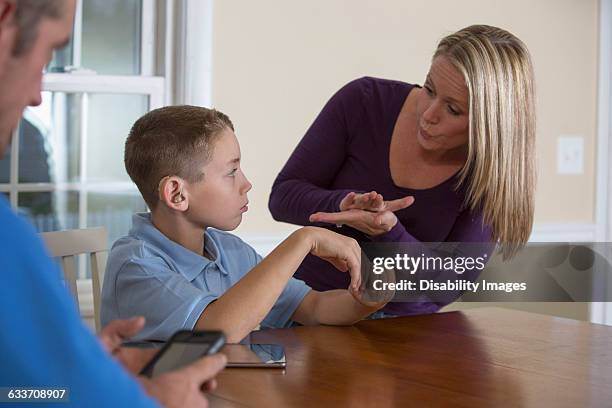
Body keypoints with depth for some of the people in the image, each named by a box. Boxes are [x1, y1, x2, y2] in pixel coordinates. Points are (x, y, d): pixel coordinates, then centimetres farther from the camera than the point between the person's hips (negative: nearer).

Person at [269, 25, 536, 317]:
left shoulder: (489, 173, -11)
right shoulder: (363, 101, -11)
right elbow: (283, 196, -7)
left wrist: (389, 233, -30)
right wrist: (344, 204, -27)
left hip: (401, 325, 0)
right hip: (307, 302, 1)